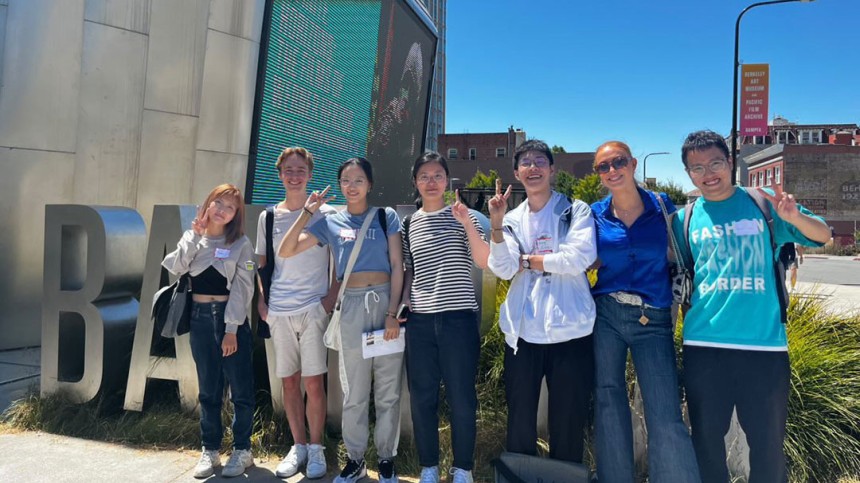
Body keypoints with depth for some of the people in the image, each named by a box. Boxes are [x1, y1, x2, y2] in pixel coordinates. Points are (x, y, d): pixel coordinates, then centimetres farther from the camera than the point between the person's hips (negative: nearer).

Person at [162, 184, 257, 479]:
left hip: (230, 317, -3)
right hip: (200, 317, 3)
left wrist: (232, 329, -13)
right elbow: (175, 269, -9)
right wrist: (195, 237, -13)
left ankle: (242, 450, 15)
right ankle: (210, 450, 23)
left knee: (241, 387, 2)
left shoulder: (241, 243, -3)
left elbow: (243, 288, -8)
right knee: (208, 388, 12)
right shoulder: (192, 237, 7)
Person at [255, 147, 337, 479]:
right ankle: (298, 446, 24)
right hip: (278, 312, 3)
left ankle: (316, 448, 14)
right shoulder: (268, 217, 9)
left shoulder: (326, 214, 0)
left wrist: (332, 296, -7)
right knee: (289, 381, 10)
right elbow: (262, 264, 15)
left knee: (313, 381, -2)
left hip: (313, 309, -3)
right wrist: (261, 302, 6)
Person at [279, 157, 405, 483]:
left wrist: (392, 313, -8)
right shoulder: (331, 223, 8)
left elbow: (397, 266, 0)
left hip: (386, 301, -1)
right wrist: (307, 213, -5)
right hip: (352, 306, 1)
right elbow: (286, 251, 3)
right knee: (354, 391, 9)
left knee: (388, 389, 6)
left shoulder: (386, 217, 5)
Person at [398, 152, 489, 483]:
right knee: (422, 397, 7)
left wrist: (467, 223, -19)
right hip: (419, 321, 3)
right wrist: (402, 305, 4)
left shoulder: (461, 215, 3)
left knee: (461, 398, 2)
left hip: (459, 318, -3)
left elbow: (484, 262, -7)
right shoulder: (408, 224, 11)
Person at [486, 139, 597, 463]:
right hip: (522, 332, 3)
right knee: (519, 422, 12)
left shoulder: (576, 211, 2)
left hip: (569, 331, -2)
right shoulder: (512, 219, 10)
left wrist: (528, 260, -5)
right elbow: (503, 269, -4)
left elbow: (580, 258, -15)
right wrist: (496, 223, -14)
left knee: (568, 424, 9)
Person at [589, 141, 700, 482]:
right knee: (608, 404, 8)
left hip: (654, 321, -1)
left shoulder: (662, 206, 3)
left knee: (666, 416, -8)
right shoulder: (595, 215, 3)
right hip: (605, 316, 1)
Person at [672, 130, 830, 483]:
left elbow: (823, 236, 4)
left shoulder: (762, 203, 3)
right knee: (706, 439, 13)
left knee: (768, 442, 10)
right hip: (704, 344, 1)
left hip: (765, 343, -1)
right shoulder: (685, 219, 5)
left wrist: (793, 217, -17)